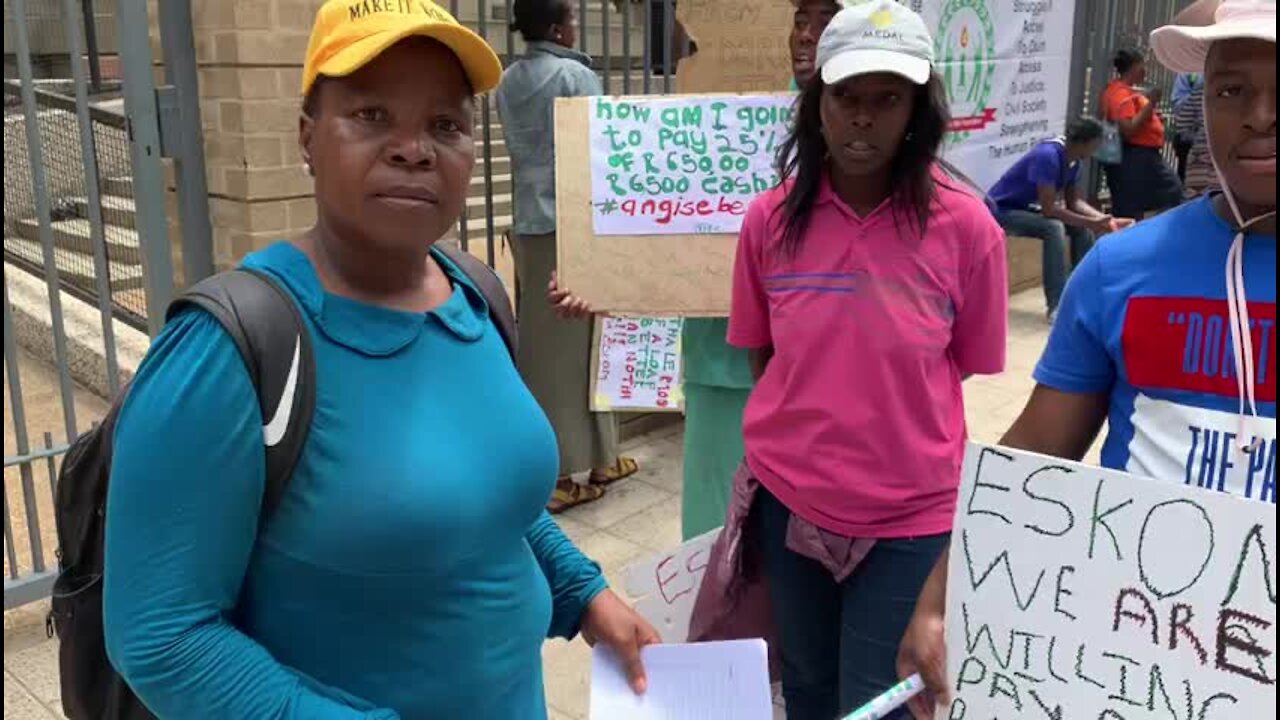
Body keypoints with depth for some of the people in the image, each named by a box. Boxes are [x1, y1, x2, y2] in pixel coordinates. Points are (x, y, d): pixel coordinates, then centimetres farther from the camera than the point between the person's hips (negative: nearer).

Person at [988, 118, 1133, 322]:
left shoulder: (1072, 159, -2)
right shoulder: (1047, 156, -29)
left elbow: (1073, 201, 4)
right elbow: (1048, 209, -30)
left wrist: (1103, 219, -11)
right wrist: (1091, 223, -25)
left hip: (1028, 207, 9)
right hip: (1003, 209, -9)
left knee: (1082, 228, 0)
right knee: (1054, 228, -30)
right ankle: (1056, 307, -27)